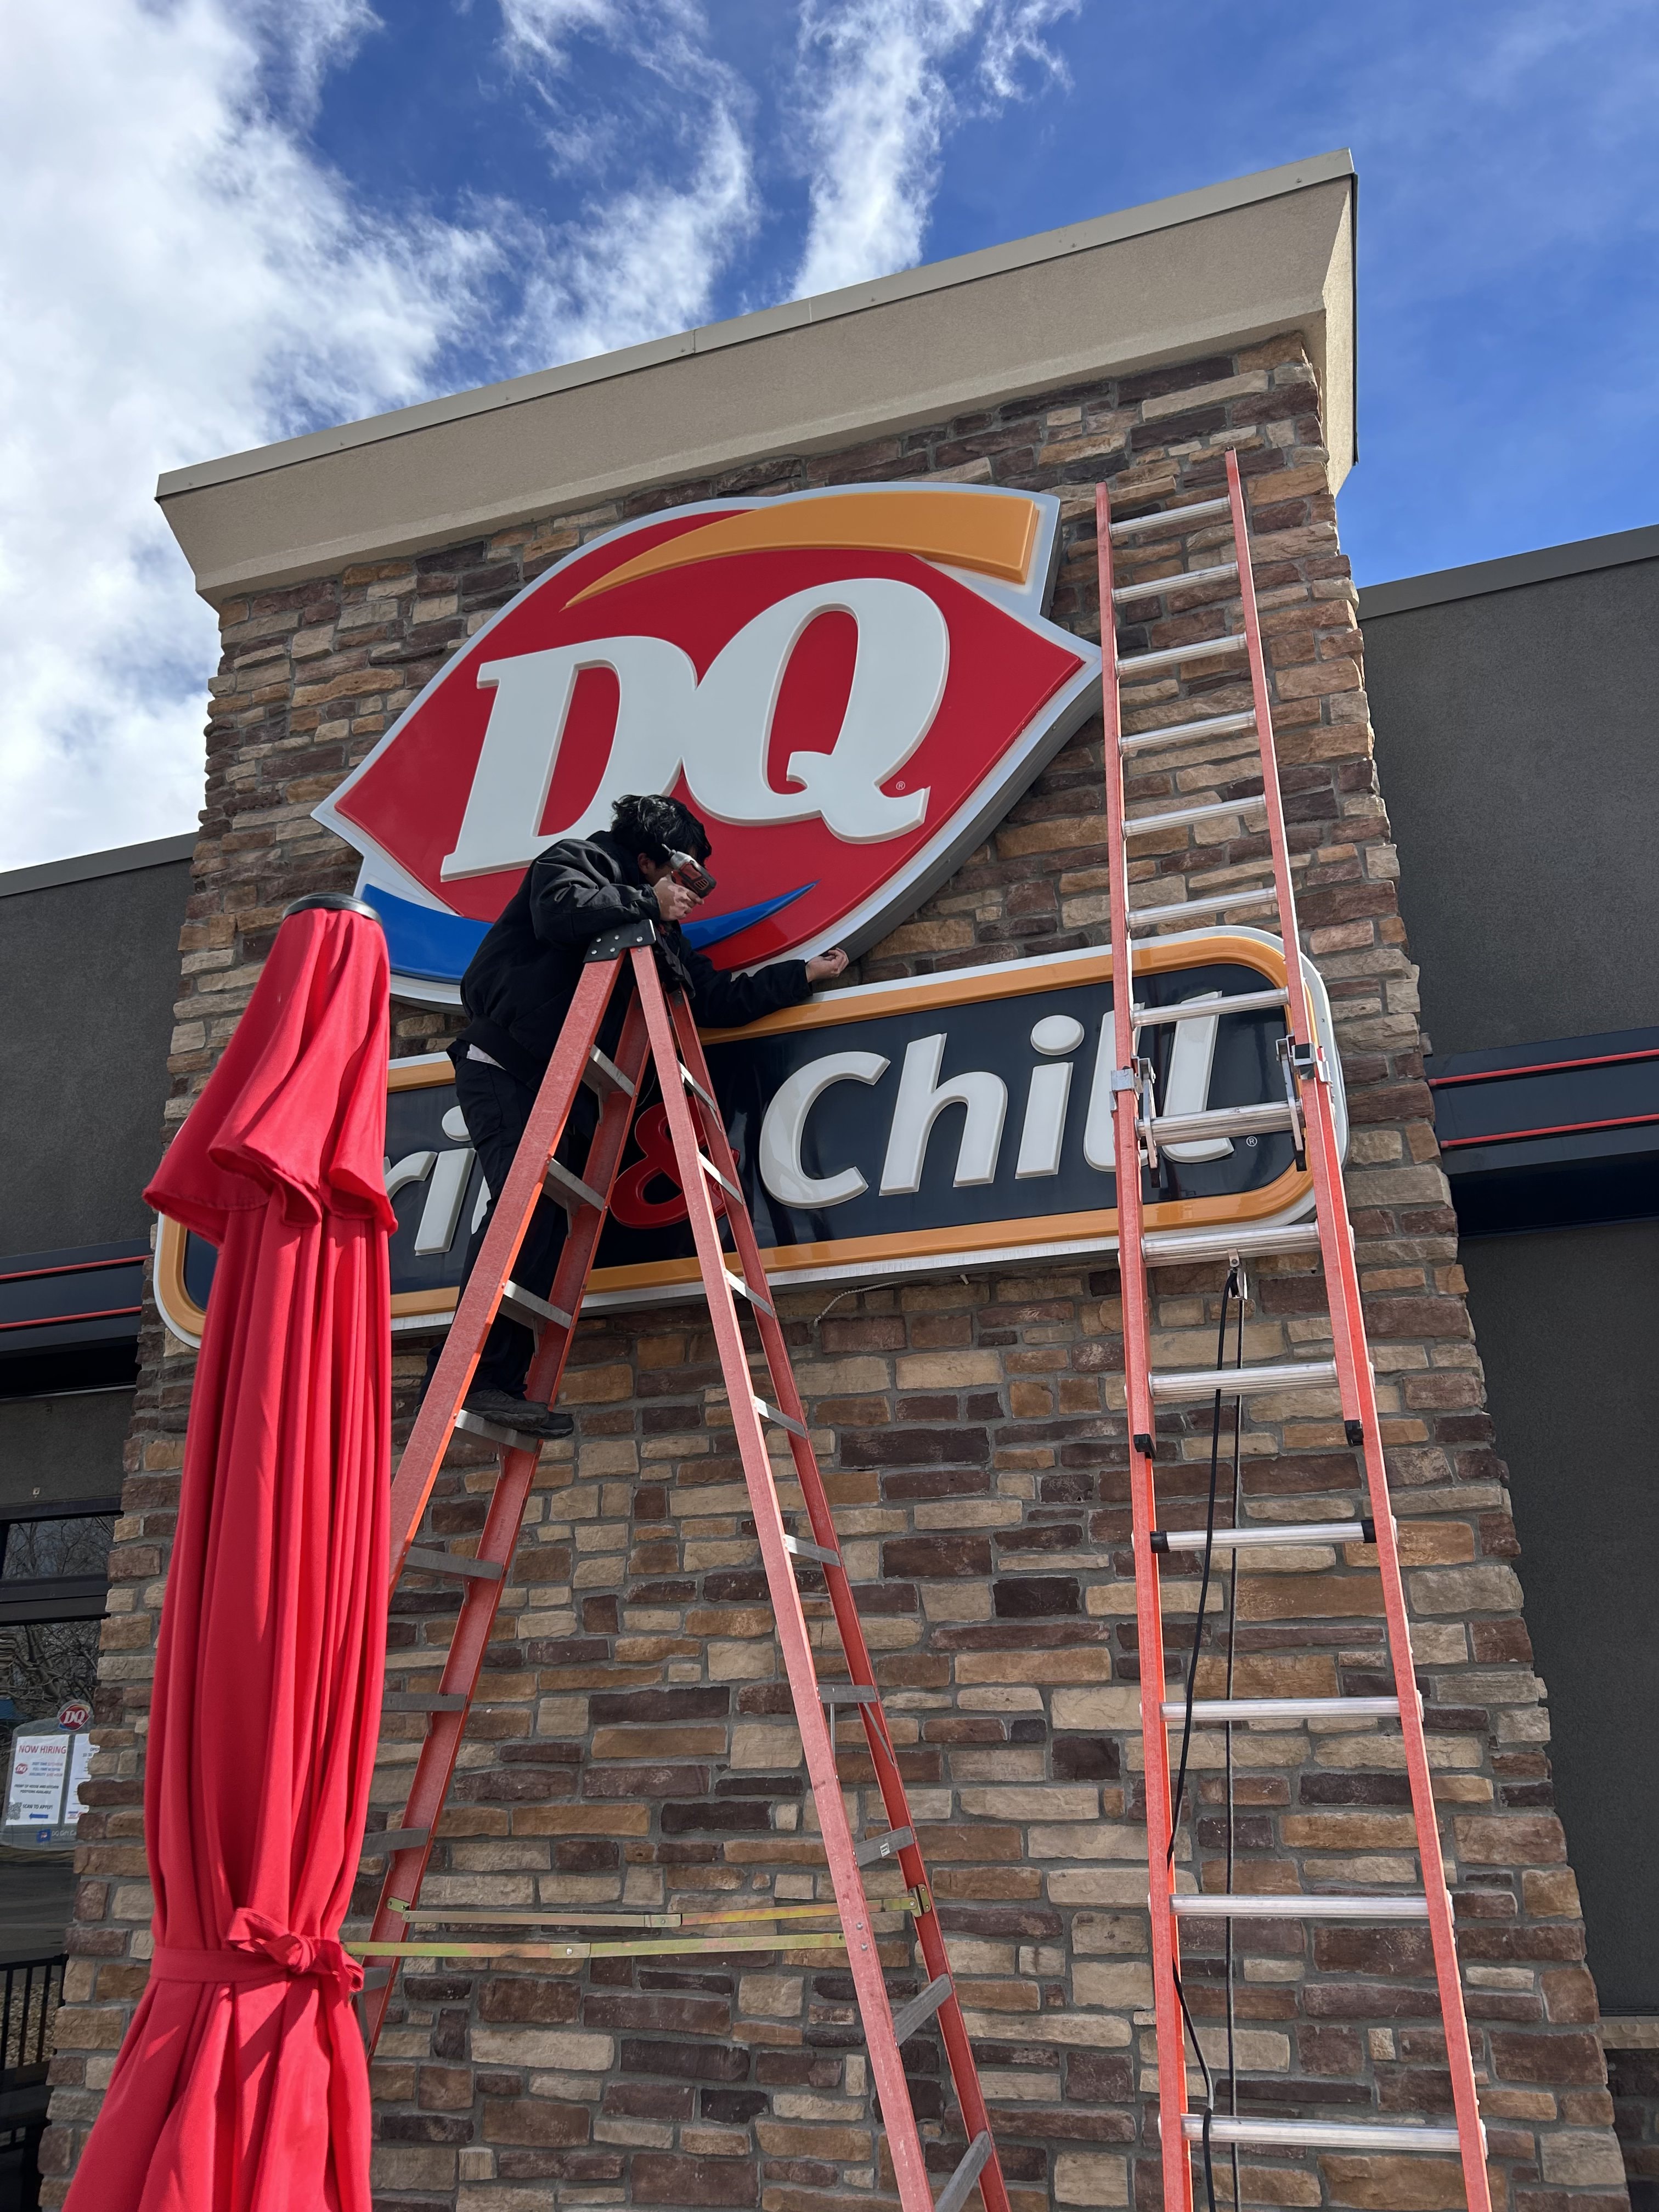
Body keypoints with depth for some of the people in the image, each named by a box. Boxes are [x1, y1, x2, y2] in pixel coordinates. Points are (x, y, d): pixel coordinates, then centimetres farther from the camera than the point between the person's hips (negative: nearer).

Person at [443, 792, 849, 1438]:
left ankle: (501, 1384, -3)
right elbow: (562, 911, -21)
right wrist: (648, 903, -10)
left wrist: (804, 973, 24)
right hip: (503, 1066, -8)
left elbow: (721, 1001, 21)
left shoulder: (661, 932, 22)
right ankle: (468, 1374, -24)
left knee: (550, 1220, -2)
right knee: (527, 1197, -23)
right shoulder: (576, 859, 2)